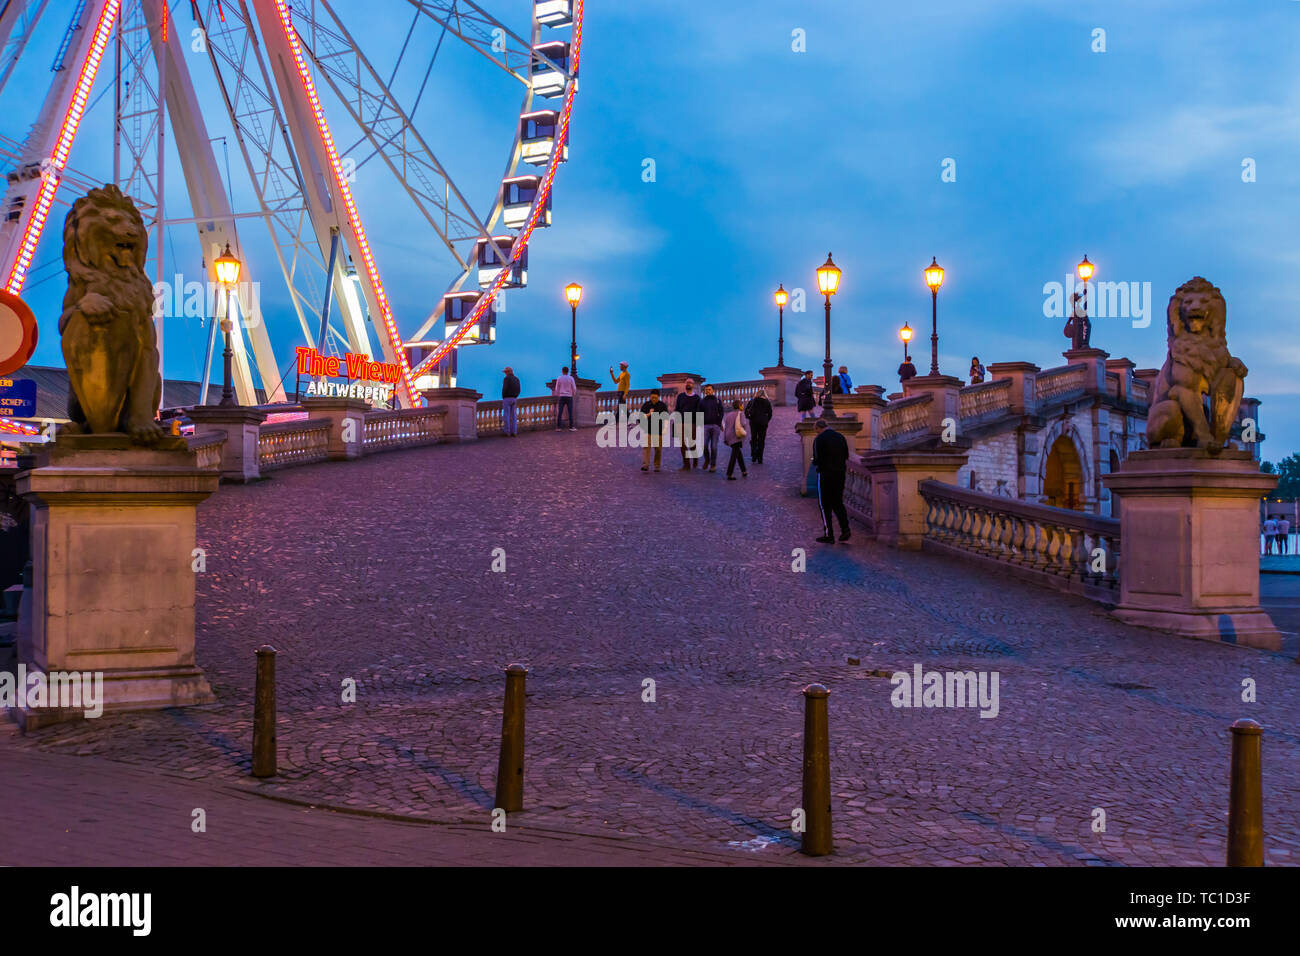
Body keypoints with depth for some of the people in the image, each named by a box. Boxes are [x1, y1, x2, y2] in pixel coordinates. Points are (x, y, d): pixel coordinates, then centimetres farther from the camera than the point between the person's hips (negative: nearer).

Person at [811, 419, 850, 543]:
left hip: (825, 474, -6)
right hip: (840, 473, 6)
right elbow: (846, 457, 10)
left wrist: (814, 463, 6)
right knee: (838, 502, 17)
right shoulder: (840, 437, 7)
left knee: (825, 505, 3)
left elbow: (817, 461, -15)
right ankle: (845, 528, 4)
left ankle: (829, 535, 3)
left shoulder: (819, 439, -12)